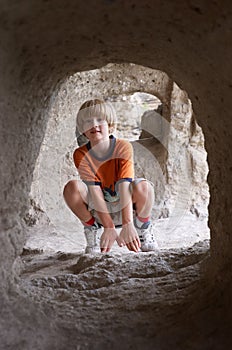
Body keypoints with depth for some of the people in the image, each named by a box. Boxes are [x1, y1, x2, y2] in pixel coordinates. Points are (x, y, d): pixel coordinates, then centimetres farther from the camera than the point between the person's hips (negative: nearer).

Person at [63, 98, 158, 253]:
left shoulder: (123, 147, -18)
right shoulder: (81, 154, -15)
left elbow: (125, 186, -28)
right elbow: (94, 191, -23)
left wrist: (127, 224, -39)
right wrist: (109, 227, -32)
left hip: (125, 207, -1)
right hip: (98, 210, 1)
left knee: (143, 187, -33)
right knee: (72, 187, -27)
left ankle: (144, 230, -3)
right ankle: (93, 231, -3)